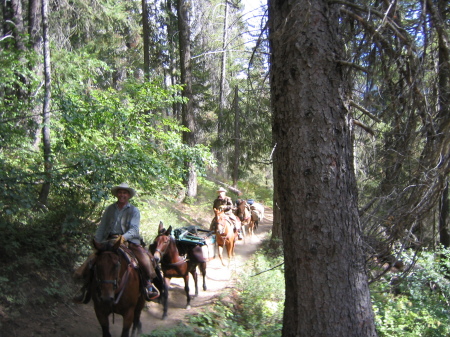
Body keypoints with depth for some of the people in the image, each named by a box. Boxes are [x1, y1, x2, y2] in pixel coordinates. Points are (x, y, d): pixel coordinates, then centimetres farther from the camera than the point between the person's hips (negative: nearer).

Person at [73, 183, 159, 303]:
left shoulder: (134, 210, 4)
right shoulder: (110, 209, 12)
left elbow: (134, 229, -9)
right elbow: (101, 228, 12)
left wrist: (123, 237, -28)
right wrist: (96, 244, 0)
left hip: (128, 241, -2)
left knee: (143, 256, -25)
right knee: (92, 259, -13)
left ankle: (148, 284, -8)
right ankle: (86, 288, 1)